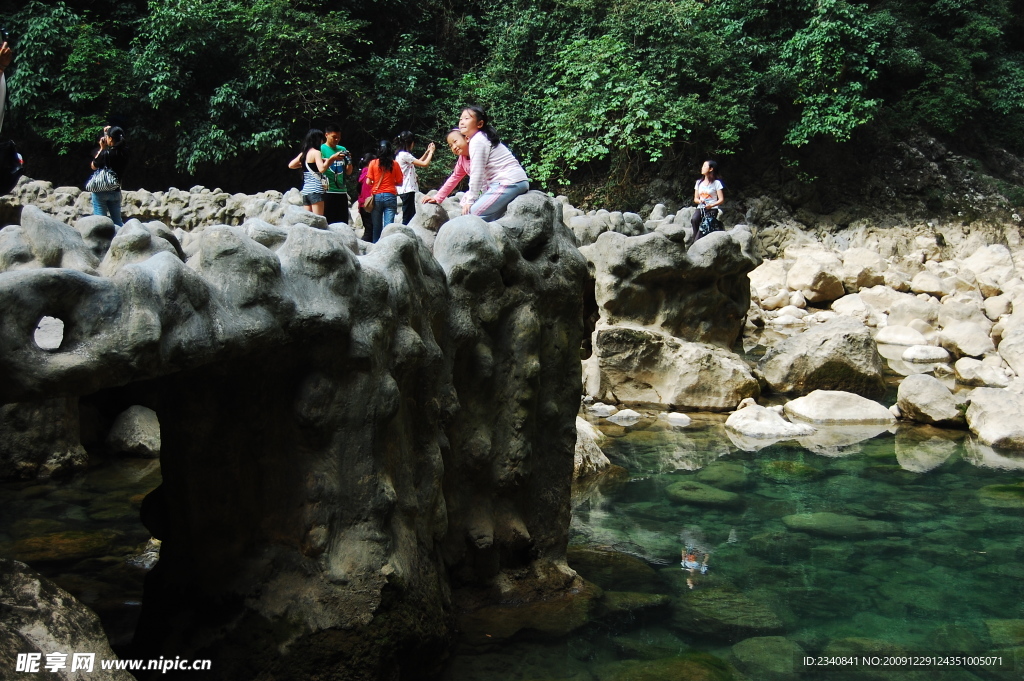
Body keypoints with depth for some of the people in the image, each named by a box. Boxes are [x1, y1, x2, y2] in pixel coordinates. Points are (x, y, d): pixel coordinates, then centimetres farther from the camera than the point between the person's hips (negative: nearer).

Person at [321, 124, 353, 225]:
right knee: (328, 222, -8)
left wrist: (349, 160, -2)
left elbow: (348, 172, 16)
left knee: (343, 223, 4)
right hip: (327, 191, -5)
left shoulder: (342, 149, 16)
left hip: (342, 191, 5)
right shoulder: (321, 149, 0)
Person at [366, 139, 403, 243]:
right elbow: (399, 183, 1)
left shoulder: (373, 163, -1)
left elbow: (368, 182, -4)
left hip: (376, 196, 1)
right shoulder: (394, 164, -1)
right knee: (389, 224, -3)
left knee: (377, 226, 8)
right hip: (390, 196, -1)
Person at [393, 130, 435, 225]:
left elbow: (418, 163, 24)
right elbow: (424, 164, -15)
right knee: (408, 218, -10)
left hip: (405, 190, 10)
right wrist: (431, 152, 0)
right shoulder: (405, 155, -14)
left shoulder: (400, 155, 15)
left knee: (411, 217, 13)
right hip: (407, 190, -10)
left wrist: (427, 151, 21)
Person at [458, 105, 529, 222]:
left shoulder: (477, 141, -8)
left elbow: (477, 173, -12)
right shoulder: (483, 138, 22)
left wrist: (470, 200, -7)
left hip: (509, 183, -10)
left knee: (473, 213, -13)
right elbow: (484, 173, 19)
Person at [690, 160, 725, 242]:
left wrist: (711, 205, -21)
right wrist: (700, 201, -5)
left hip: (712, 209, -4)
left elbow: (721, 200, -3)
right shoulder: (699, 182, 18)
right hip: (700, 208, 4)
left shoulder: (716, 183, 1)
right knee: (694, 219, -29)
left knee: (705, 224, -30)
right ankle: (696, 241, -25)